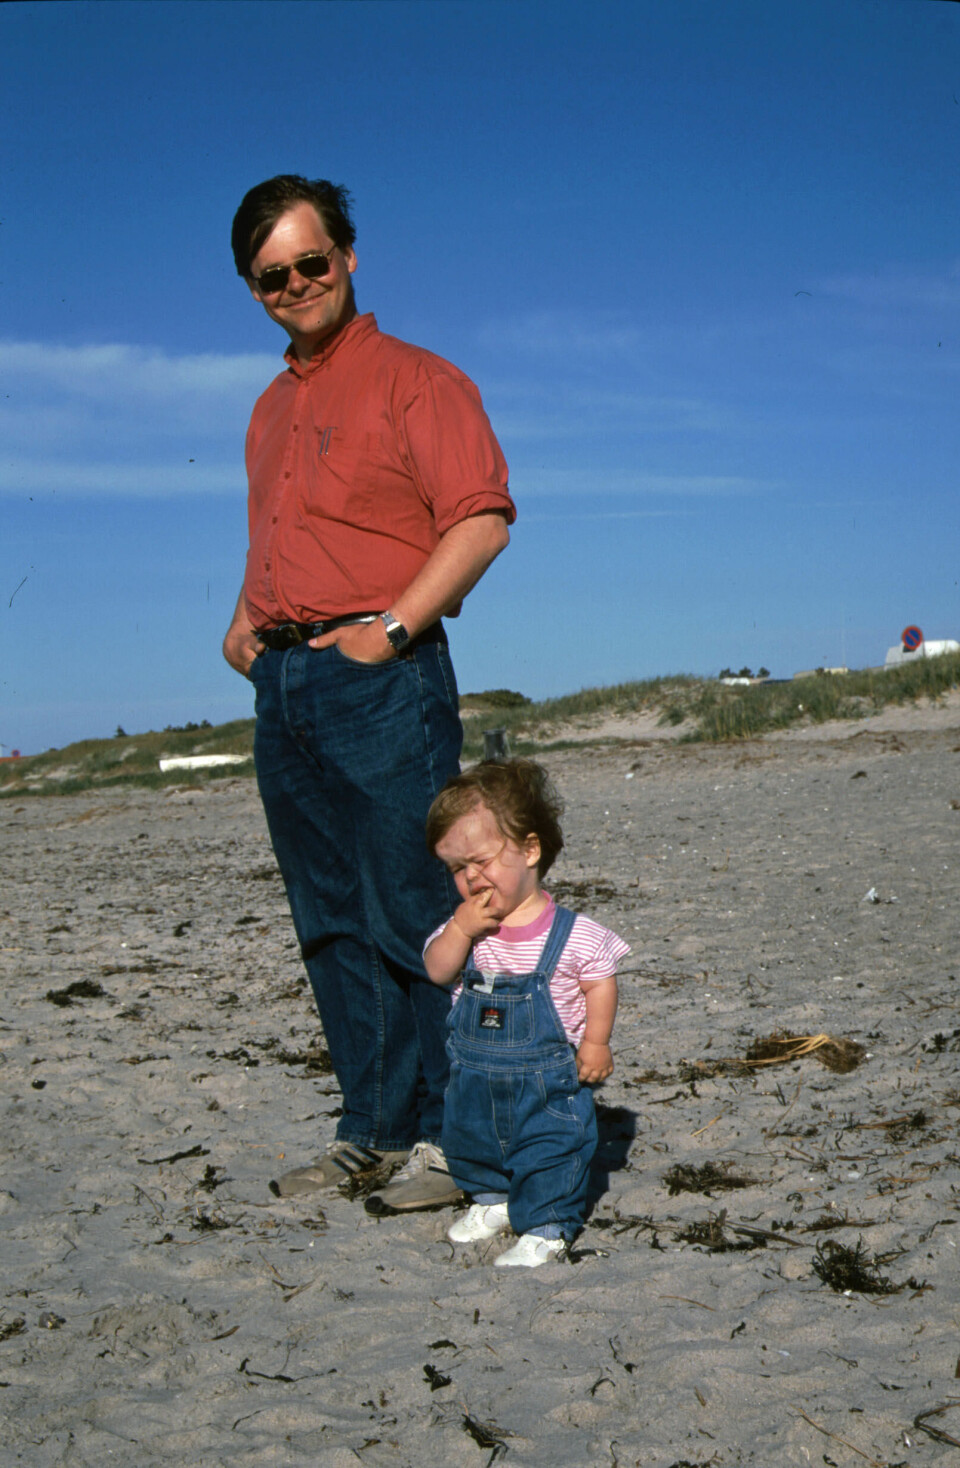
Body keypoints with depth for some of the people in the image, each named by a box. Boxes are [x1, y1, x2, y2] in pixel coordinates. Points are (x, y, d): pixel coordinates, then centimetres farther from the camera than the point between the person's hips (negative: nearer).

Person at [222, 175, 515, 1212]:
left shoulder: (413, 379, -1)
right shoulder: (271, 409, 22)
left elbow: (483, 517, -12)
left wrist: (390, 627, -17)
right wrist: (243, 623, 14)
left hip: (379, 677, -7)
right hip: (282, 684, 8)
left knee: (412, 913, -6)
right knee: (331, 925, 9)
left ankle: (442, 1136, 3)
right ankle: (369, 1130, 17)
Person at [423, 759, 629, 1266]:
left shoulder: (573, 935, -17)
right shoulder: (466, 926, -4)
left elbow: (601, 982, -8)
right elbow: (437, 970, -10)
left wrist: (595, 1042, -11)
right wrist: (461, 929, -25)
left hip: (547, 1079, -5)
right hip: (475, 1075, 5)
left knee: (550, 1150, -1)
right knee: (467, 1141, 21)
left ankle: (544, 1228, 16)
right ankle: (492, 1201, 45)